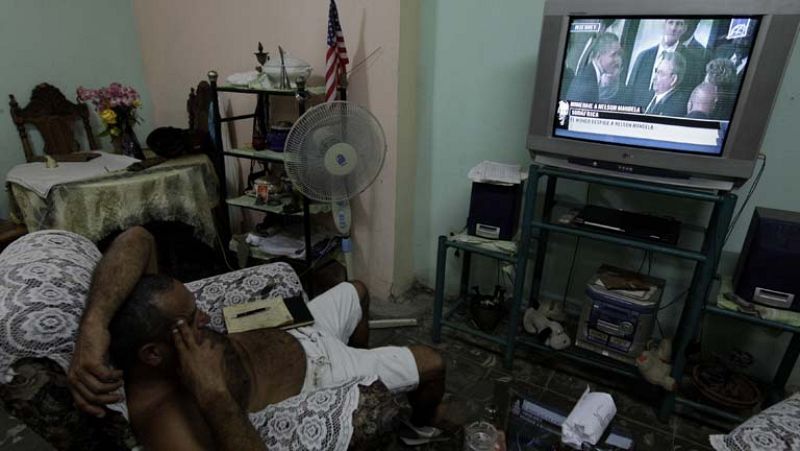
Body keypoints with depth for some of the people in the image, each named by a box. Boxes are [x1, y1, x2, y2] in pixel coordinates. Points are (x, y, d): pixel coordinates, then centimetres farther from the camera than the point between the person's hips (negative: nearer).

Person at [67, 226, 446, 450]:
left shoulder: (143, 316, -21)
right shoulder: (160, 414, -39)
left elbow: (136, 240, -36)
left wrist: (94, 323, -47)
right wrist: (212, 393, -50)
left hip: (286, 338, 7)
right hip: (312, 378, -6)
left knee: (355, 291, 29)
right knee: (430, 364, 4)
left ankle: (364, 361, 57)